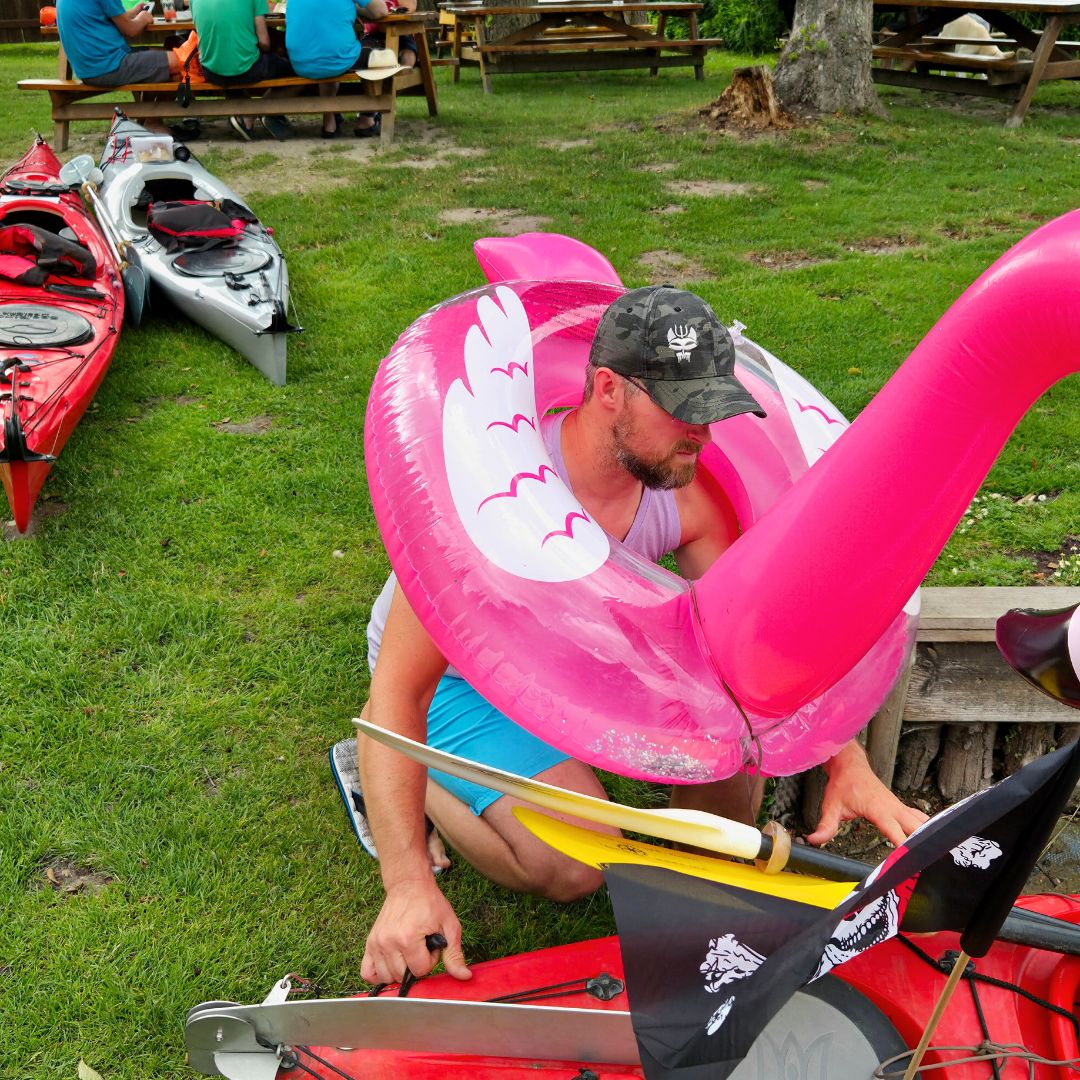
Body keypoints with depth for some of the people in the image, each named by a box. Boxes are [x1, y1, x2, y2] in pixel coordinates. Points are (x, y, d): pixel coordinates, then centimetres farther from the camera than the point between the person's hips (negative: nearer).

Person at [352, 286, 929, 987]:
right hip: (455, 677, -5)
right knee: (574, 867, -22)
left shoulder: (687, 495, -18)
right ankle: (400, 781, 3)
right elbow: (395, 693, -34)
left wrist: (850, 767, -25)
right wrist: (409, 886, -40)